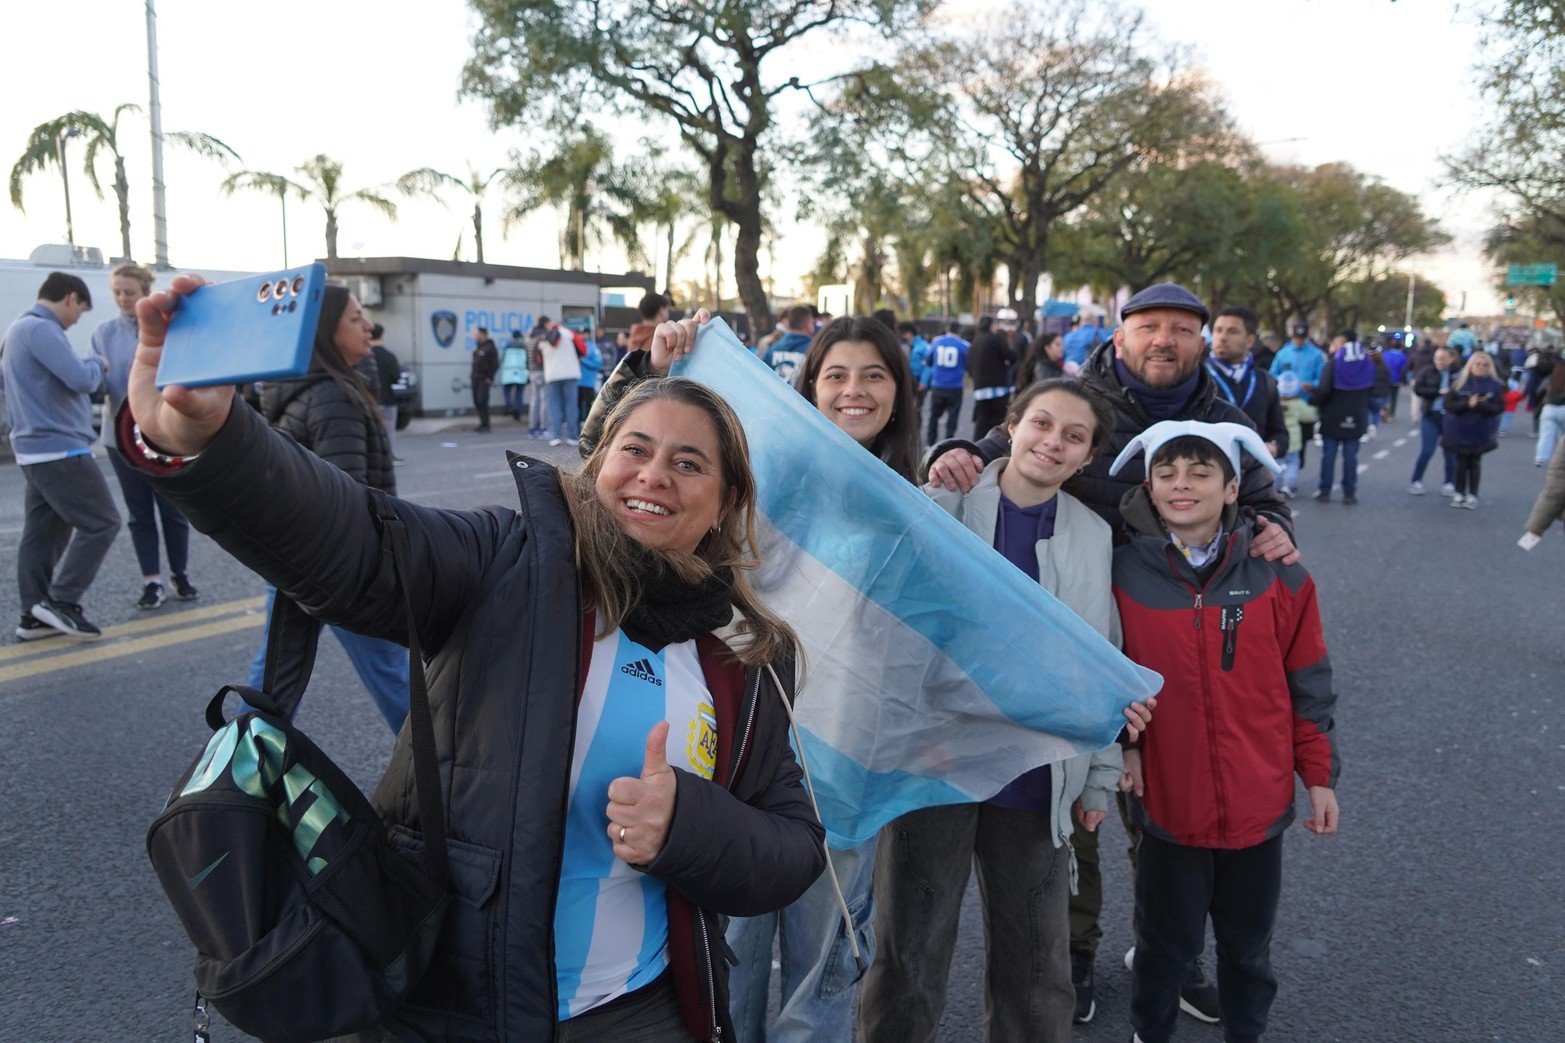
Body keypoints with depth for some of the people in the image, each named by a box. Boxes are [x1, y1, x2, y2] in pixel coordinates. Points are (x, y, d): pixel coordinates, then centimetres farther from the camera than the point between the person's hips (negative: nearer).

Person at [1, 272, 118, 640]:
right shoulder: (41, 329, -15)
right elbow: (80, 379, -23)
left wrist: (89, 367, 12)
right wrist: (98, 363, -3)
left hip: (37, 449, 11)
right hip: (59, 449, -11)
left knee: (43, 534, 11)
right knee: (101, 523, -7)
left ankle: (34, 614, 13)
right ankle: (61, 601, -5)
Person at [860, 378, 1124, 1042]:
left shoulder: (1095, 536, 5)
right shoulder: (939, 507, -4)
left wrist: (1100, 776, 10)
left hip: (1037, 783, 3)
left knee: (1037, 972, 15)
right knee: (909, 961, 9)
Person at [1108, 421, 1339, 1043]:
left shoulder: (1277, 576, -5)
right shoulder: (1123, 573, -9)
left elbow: (1308, 683, 2)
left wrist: (1320, 775, 4)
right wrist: (1119, 742, -5)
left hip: (1259, 800, 2)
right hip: (1167, 799, -1)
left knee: (1248, 940, 20)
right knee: (1168, 942, 14)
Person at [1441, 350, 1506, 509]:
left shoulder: (1494, 385, -4)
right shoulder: (1459, 381, -5)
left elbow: (1499, 407, -9)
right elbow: (1449, 404, -9)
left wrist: (1479, 405, -22)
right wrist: (1467, 404, -24)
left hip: (1481, 432, 0)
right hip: (1459, 430, 0)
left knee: (1475, 463, 8)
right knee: (1461, 462, 8)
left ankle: (1472, 495, 15)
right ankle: (1459, 493, 18)